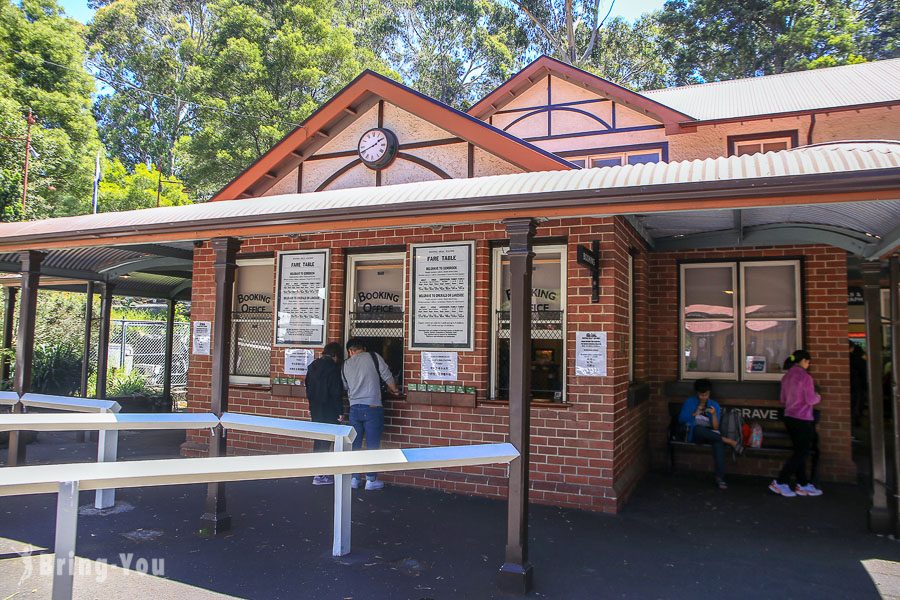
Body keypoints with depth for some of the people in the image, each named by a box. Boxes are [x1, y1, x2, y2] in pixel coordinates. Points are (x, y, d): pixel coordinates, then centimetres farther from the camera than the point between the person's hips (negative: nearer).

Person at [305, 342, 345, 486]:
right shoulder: (333, 368, -14)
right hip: (328, 412, -7)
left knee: (318, 440, 16)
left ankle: (319, 471, 23)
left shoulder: (312, 366, 9)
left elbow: (308, 387, 16)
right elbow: (336, 392, -16)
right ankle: (320, 475, 0)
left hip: (315, 410, 8)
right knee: (325, 442, -2)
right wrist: (340, 412, -11)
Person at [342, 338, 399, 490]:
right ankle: (371, 480, 10)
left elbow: (346, 387, 17)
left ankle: (354, 478, 19)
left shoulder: (345, 365, 9)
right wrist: (394, 390, 16)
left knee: (354, 444, 12)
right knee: (372, 445, 4)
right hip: (373, 408, -3)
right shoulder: (374, 357, -1)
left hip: (354, 408, 3)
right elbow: (387, 377, -1)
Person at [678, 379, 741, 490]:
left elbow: (715, 427, -1)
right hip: (694, 434, -1)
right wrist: (695, 413, -10)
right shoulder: (689, 402, 6)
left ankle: (720, 477, -43)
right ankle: (729, 441, -28)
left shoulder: (715, 405, 8)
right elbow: (681, 419, -1)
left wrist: (713, 414, -18)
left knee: (718, 442, -37)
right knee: (699, 428, -39)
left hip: (710, 434, 1)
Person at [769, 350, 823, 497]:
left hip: (789, 417, 8)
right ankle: (780, 482, 0)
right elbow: (811, 400, -15)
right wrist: (818, 397, 4)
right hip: (802, 419, -8)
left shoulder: (786, 377, 8)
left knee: (800, 451, 15)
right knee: (802, 452, 2)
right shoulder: (805, 377, -15)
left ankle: (802, 485, 19)